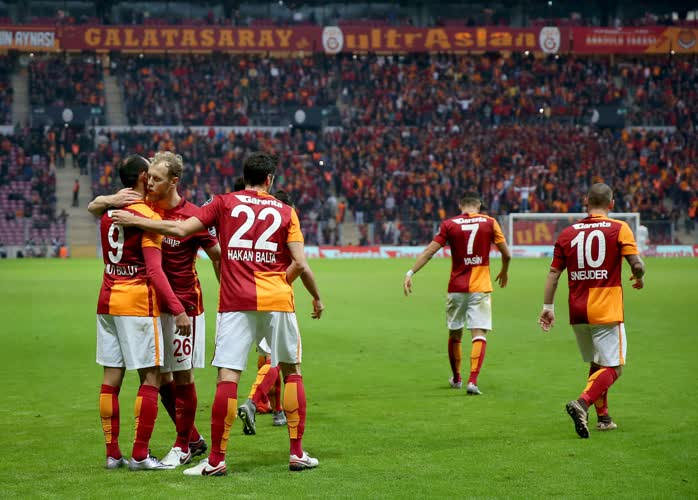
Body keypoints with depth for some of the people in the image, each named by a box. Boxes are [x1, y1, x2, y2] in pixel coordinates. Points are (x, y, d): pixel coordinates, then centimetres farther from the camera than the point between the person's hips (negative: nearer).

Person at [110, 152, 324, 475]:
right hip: (278, 301, 1)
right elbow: (301, 264, 1)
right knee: (292, 371, 15)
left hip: (236, 303, -1)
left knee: (227, 377, -4)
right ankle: (297, 453, 15)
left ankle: (216, 459, -5)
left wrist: (134, 220, 6)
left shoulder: (225, 203, 5)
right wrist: (316, 297, 17)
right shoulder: (285, 212, 8)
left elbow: (180, 230, -3)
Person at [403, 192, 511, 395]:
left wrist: (410, 273, -5)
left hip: (456, 288, 1)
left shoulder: (449, 224, 0)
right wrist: (504, 272, 23)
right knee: (479, 335, -4)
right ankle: (473, 380, -19)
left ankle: (456, 378, 31)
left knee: (455, 334, 17)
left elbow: (429, 251, -6)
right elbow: (506, 254, 4)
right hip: (481, 287, -1)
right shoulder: (489, 222, 1)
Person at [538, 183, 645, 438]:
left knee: (596, 365, 21)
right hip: (607, 311, -5)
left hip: (578, 313, 5)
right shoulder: (619, 229, -4)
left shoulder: (567, 233, 7)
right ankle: (582, 403, -26)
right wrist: (639, 278, 11)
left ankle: (603, 417, 23)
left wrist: (547, 307, 12)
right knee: (613, 368, -3)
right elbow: (637, 264, -11)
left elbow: (553, 273, 6)